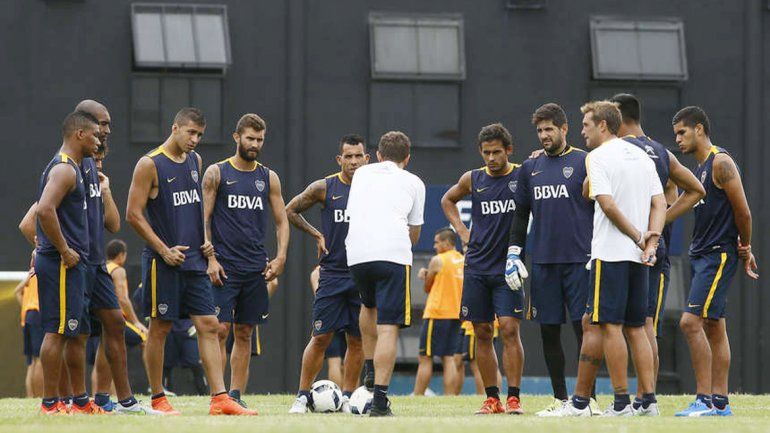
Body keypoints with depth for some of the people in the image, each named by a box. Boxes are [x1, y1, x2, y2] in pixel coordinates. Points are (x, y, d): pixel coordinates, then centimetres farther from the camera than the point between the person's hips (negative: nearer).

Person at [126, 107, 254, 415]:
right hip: (163, 261, -6)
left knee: (209, 326, -1)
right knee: (160, 328, 0)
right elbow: (134, 215, -11)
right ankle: (158, 399, 9)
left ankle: (220, 399, -4)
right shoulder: (150, 165, -9)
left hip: (194, 260, 6)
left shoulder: (195, 161, 12)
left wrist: (206, 239, 11)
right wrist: (164, 250, -14)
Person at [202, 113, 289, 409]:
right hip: (224, 267, -4)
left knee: (244, 334, 6)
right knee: (220, 329, -11)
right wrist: (210, 259, -11)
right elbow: (204, 220, -2)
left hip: (256, 268, 4)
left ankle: (236, 395, 10)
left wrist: (280, 257, 0)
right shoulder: (217, 173, 0)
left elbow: (281, 221, 14)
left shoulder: (269, 178, 11)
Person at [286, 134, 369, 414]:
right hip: (332, 273, -1)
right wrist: (317, 235, 5)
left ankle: (347, 397, 13)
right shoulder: (324, 188, 0)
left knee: (357, 340, 3)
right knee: (321, 337, -4)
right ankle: (303, 396, 4)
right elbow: (291, 211, 12)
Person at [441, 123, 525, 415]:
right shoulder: (473, 179, 7)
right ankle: (492, 398, 10)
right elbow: (447, 200, 24)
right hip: (477, 267, 3)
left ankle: (514, 398, -8)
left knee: (509, 330, -12)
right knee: (482, 333, 4)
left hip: (508, 268, -3)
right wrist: (461, 230, 12)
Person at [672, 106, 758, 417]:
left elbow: (742, 212, -13)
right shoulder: (700, 169, 17)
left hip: (719, 255, -10)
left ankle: (705, 400, -16)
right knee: (714, 327, 10)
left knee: (691, 321, -16)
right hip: (702, 255, 10)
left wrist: (744, 249, -1)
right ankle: (720, 402, 12)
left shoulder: (721, 163, -13)